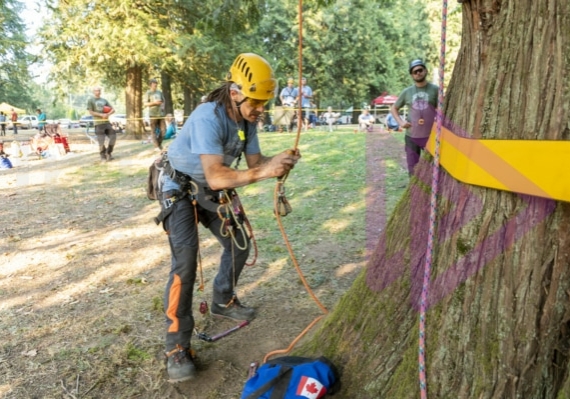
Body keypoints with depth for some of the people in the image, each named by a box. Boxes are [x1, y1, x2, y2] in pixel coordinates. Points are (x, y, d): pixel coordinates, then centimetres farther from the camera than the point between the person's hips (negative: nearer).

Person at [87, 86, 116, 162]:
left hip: (107, 122, 5)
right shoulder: (90, 100, 4)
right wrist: (101, 115, -15)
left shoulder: (104, 100, 16)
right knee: (101, 141, -7)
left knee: (113, 137, -1)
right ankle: (103, 156, 9)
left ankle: (108, 153, 18)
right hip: (98, 123, -5)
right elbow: (91, 112, -5)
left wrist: (108, 114, -10)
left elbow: (113, 110, 11)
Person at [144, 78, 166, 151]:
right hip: (153, 114, -4)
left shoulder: (159, 92, 14)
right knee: (153, 131, -3)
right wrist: (154, 102, -15)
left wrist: (162, 106, 4)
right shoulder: (148, 93, 0)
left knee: (163, 130, 0)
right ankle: (156, 146, 0)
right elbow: (145, 104, -4)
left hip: (161, 113, 5)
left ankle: (160, 144, 16)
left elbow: (163, 101, 24)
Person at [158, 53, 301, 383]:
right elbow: (215, 176, -43)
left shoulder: (247, 120, -9)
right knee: (185, 261, -20)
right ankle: (177, 347, -10)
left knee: (240, 245, 12)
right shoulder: (208, 118, -34)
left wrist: (277, 162, -29)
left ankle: (223, 302, 37)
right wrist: (262, 173, -53)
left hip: (214, 190, 8)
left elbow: (254, 162, -8)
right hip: (181, 188, -8)